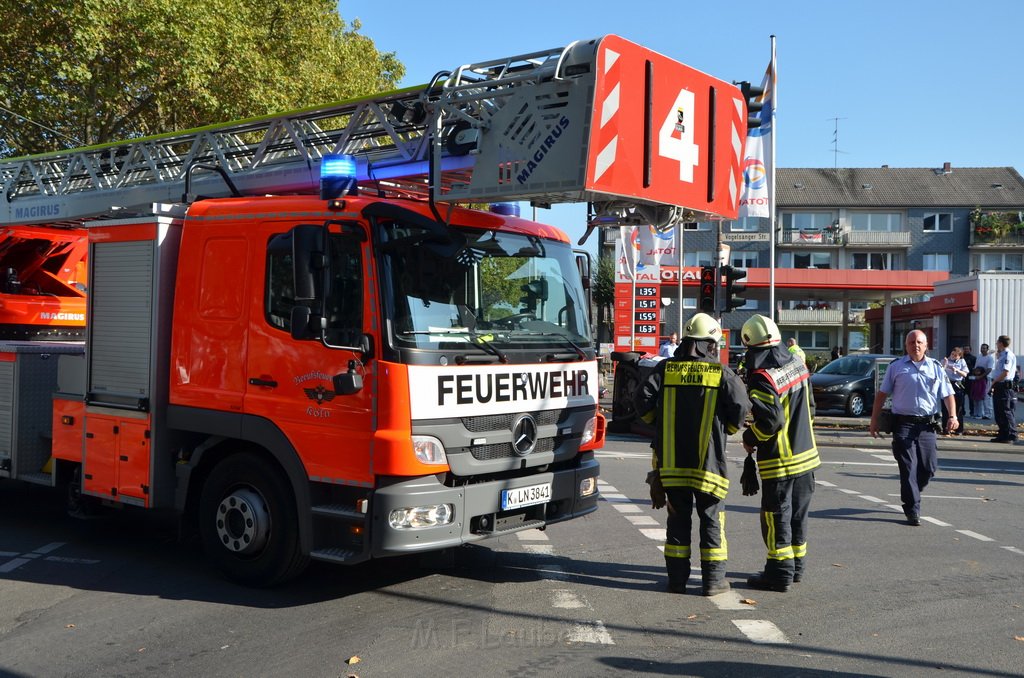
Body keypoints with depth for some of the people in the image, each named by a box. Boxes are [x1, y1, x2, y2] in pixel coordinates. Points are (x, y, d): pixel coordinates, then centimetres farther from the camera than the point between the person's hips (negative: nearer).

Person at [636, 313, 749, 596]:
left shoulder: (665, 369, 2)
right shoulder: (722, 373, -2)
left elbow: (644, 404, -4)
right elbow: (740, 410, -7)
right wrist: (724, 430, 12)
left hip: (671, 459, 2)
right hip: (708, 461, -2)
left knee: (678, 518, 11)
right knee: (711, 519, 8)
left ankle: (677, 578, 15)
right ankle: (713, 580, 10)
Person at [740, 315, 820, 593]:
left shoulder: (763, 377, -21)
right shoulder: (797, 364, 5)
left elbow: (769, 421, -24)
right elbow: (810, 407, 13)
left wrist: (749, 439, -7)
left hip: (779, 461, -8)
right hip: (806, 453, 8)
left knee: (776, 516, 2)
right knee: (798, 513, 17)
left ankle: (780, 573, 7)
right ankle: (796, 566, 28)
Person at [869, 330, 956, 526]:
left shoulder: (936, 368, 11)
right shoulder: (896, 366, 6)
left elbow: (947, 395, 9)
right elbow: (882, 394, 7)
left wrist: (953, 416, -8)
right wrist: (874, 421, 4)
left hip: (927, 424, 2)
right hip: (903, 423, -2)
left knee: (928, 468, 5)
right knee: (908, 468, -6)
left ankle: (911, 495, 31)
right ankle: (912, 510, -1)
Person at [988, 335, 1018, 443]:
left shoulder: (1008, 355, -12)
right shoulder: (1001, 355, 17)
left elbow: (1005, 373, -20)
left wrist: (994, 382, -11)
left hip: (1005, 387, -10)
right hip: (998, 387, 10)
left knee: (1006, 412, -7)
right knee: (999, 413, 12)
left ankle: (1011, 436, -4)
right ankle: (1003, 434, 19)